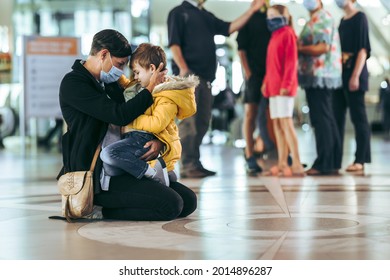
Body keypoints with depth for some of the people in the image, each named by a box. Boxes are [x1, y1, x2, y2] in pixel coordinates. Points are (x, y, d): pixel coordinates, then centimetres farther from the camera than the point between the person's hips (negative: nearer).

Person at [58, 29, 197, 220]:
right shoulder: (73, 83, -10)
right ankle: (96, 209, -6)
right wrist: (151, 88, -7)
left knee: (188, 200, 1)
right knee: (171, 204, -21)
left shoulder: (110, 83, 18)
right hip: (95, 176, -10)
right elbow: (120, 116, -19)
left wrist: (158, 141, -3)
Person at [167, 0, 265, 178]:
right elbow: (174, 43, -7)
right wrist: (183, 69, -18)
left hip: (205, 77, 7)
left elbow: (229, 28, 17)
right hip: (188, 76, -7)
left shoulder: (206, 16, 23)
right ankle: (187, 166, -8)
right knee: (188, 122, -10)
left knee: (202, 123, 7)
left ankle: (195, 163, 13)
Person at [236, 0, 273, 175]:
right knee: (250, 114, -4)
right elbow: (241, 48, 1)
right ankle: (250, 158, -2)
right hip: (254, 74, -3)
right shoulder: (249, 18, 6)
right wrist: (248, 73, -8)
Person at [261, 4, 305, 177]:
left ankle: (297, 165, -13)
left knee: (286, 123, -12)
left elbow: (291, 60, -14)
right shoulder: (275, 36, 19)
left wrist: (286, 83, -20)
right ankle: (282, 164, 10)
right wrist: (266, 82, 13)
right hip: (273, 86, 9)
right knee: (277, 124, 7)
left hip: (283, 86, -9)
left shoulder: (287, 33, -7)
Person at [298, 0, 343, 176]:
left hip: (319, 77, -10)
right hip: (318, 77, 10)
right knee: (327, 120, 11)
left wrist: (298, 48, -13)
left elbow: (322, 47, -21)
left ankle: (324, 164, -8)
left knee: (321, 120, -9)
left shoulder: (322, 19, -11)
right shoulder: (315, 20, 20)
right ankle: (332, 162, 16)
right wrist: (298, 46, 7)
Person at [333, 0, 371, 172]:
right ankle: (335, 160, 10)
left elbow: (363, 49, -12)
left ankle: (361, 160, -3)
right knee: (337, 118, 7)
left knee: (358, 117, -5)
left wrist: (355, 76, -18)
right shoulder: (342, 21, 17)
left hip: (354, 74, -8)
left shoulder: (359, 18, -6)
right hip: (341, 74, 8)